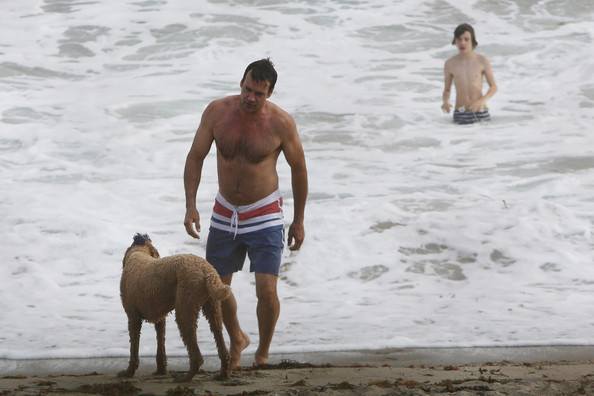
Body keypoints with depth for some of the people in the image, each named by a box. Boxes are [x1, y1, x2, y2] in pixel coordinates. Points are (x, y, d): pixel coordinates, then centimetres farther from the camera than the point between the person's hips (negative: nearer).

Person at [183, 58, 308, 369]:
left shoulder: (280, 123, -16)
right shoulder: (217, 112, -11)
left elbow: (298, 169, -3)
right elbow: (195, 157, -1)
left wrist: (298, 221, 3)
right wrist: (190, 205, -11)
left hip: (264, 217, -3)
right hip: (225, 214, 3)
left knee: (266, 290, -14)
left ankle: (263, 353, 10)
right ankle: (237, 340, 41)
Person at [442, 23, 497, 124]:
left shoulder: (482, 61, -5)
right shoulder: (450, 64, -1)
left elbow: (494, 87, 2)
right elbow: (446, 90, 10)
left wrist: (481, 101, -16)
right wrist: (445, 102, -12)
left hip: (480, 112, 0)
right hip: (460, 114, 0)